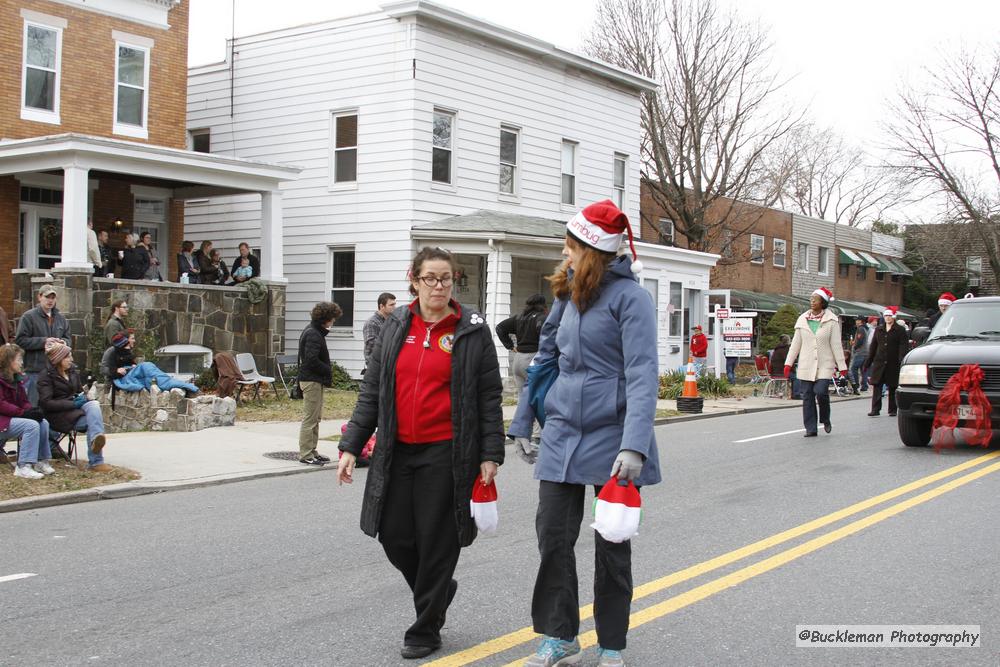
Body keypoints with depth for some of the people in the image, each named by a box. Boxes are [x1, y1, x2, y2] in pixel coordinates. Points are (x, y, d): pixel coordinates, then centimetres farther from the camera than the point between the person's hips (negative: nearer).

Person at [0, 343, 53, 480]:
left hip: (13, 417, 9)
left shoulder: (17, 378, 16)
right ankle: (23, 467, -28)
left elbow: (24, 401, 15)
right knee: (31, 425, -27)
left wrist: (33, 410, -7)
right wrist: (23, 413, -25)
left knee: (43, 423, -9)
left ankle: (41, 461, -2)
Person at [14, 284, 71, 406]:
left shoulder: (60, 318, 13)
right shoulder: (28, 317, -3)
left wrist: (63, 342, -7)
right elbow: (20, 340, -9)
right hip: (35, 369, -5)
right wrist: (43, 342, -17)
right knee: (34, 406, 0)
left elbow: (67, 338, 17)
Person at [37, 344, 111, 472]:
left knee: (94, 405, -29)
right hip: (58, 416, -6)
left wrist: (82, 397, -1)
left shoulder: (72, 372, 15)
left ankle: (96, 440, -46)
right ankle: (95, 461, -37)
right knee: (93, 421, -29)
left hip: (75, 408, 6)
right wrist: (72, 404, -20)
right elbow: (46, 403, -15)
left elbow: (80, 391, 26)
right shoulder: (47, 376, -5)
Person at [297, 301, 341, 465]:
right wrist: (328, 370, -11)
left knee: (315, 417, 16)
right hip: (312, 381, -11)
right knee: (310, 418, -5)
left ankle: (311, 451, 24)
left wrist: (327, 370, 8)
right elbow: (312, 360, -24)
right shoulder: (313, 335, -18)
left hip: (314, 380, 11)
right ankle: (306, 454, 0)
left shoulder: (313, 331, 14)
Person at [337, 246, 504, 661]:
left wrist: (491, 455, -7)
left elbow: (489, 397, -2)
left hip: (446, 454, -4)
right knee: (394, 536, 6)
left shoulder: (472, 331, -2)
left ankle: (426, 630, 19)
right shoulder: (396, 327, 8)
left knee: (436, 541, 2)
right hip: (397, 452, 4)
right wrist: (351, 445, 5)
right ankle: (439, 590, 34)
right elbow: (372, 390, 10)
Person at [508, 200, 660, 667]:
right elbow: (545, 358, 17)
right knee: (552, 536, 5)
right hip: (562, 435, 6)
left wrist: (634, 445, -28)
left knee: (612, 546, 8)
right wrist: (523, 422, 16)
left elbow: (642, 375, -19)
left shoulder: (629, 296, -12)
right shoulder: (567, 293, 9)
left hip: (611, 440, -6)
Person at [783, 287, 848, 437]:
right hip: (806, 365, 3)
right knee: (807, 396, 1)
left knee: (821, 392, -16)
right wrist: (788, 363, 7)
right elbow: (796, 343, 11)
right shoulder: (803, 319, 8)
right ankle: (810, 429, 8)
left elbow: (836, 345, 0)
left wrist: (842, 366, -1)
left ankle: (826, 420, 12)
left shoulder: (831, 321, -1)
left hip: (824, 365, -3)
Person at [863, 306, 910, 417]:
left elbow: (904, 347, -5)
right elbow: (873, 346, 17)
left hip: (893, 363, -3)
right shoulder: (878, 330, 14)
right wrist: (868, 361, 12)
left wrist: (901, 361, -17)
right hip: (879, 363, 3)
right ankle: (875, 409, -7)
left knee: (892, 387, 5)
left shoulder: (900, 331, 1)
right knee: (877, 387, -6)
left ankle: (892, 410, 14)